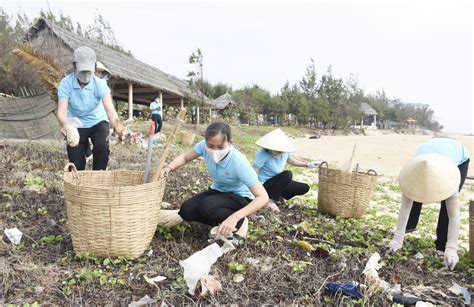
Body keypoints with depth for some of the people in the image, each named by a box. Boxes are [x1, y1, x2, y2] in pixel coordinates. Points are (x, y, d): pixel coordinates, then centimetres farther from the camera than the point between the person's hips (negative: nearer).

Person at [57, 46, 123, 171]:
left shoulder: (100, 84, -22)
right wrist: (65, 125, -52)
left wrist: (117, 125, -58)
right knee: (76, 165, -3)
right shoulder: (66, 83, -20)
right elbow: (61, 111, -27)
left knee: (102, 147, -28)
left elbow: (110, 110, -36)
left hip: (97, 121, 0)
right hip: (76, 125, 0)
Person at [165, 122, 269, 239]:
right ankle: (223, 223, -1)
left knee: (206, 207, -32)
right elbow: (184, 157, -2)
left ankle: (239, 222, -7)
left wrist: (235, 218, -46)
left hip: (240, 197, -5)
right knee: (186, 210, -18)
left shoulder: (239, 162, -34)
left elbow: (263, 197, -34)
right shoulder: (205, 146, -21)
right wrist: (168, 168, -25)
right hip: (218, 190, 5)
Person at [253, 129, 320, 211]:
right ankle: (270, 200, -19)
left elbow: (291, 160, 16)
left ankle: (279, 196, 13)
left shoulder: (285, 151, -8)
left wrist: (308, 164, 12)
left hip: (278, 184, 7)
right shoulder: (262, 155, -27)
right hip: (265, 186, -7)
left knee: (304, 188, 1)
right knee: (287, 174, -31)